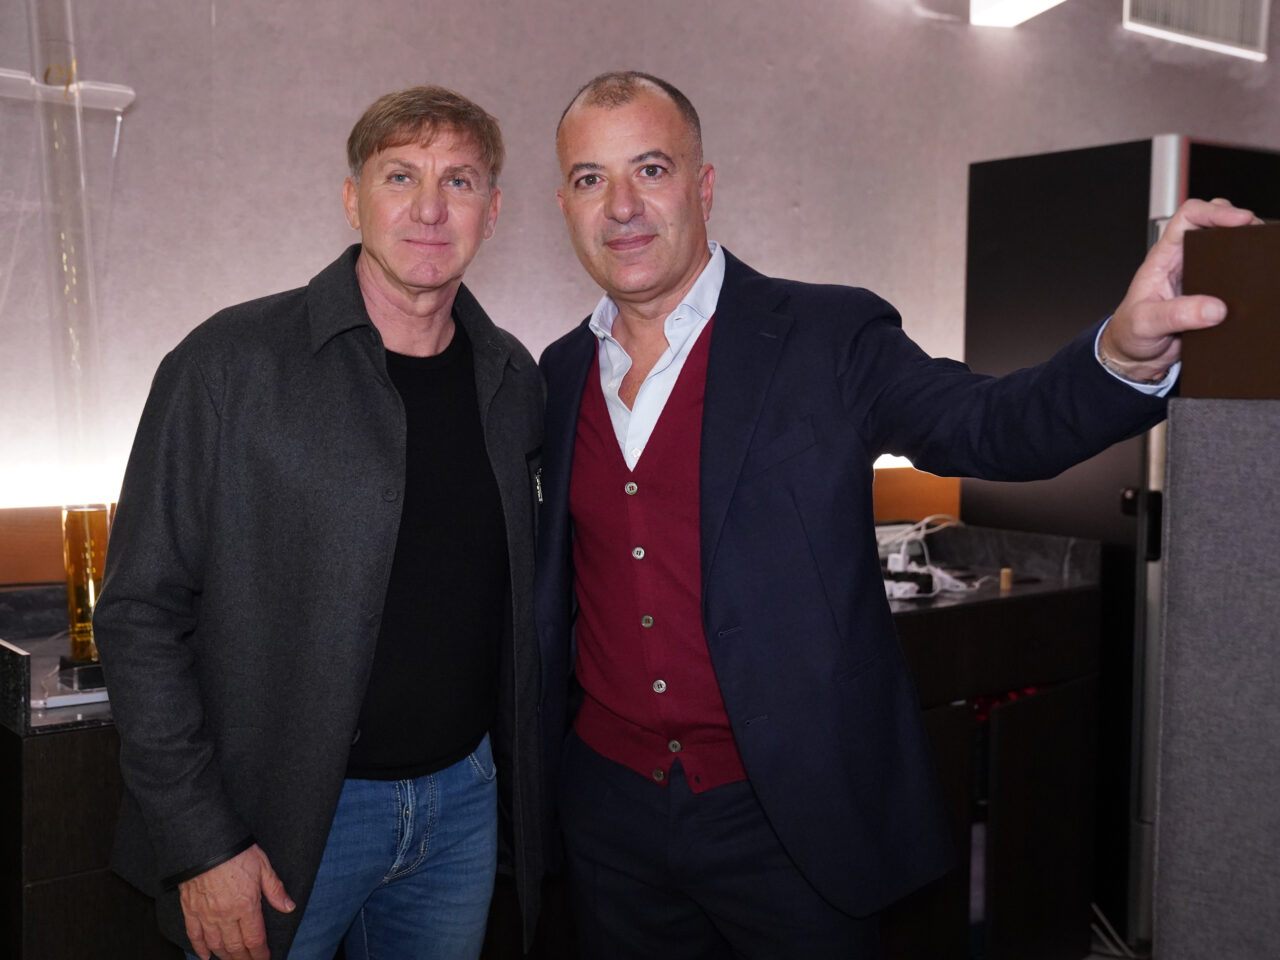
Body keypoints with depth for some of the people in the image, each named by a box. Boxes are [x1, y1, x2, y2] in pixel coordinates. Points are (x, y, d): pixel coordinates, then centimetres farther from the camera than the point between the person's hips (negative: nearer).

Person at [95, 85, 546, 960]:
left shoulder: (514, 380, 3)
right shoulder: (232, 365, -12)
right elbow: (142, 614, -12)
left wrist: (516, 776, 8)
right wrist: (200, 845, -13)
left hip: (463, 796, 5)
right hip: (286, 820, -4)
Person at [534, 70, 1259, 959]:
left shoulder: (826, 340, -9)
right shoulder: (562, 371, 4)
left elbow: (989, 425, -21)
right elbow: (561, 575, 11)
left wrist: (1127, 351, -40)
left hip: (789, 818, -3)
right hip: (610, 810, 4)